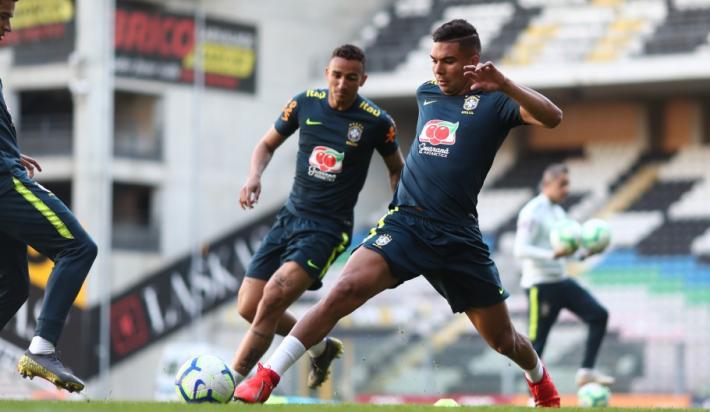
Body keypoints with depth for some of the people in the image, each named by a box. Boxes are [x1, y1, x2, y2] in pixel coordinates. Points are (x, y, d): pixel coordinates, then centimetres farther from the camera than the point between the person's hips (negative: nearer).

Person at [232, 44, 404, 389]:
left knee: (274, 296, -25)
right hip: (291, 216, 5)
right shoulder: (305, 103, 0)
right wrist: (254, 177, -6)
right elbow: (268, 144, 14)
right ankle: (320, 348, 29)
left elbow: (396, 169, 11)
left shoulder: (377, 122, -7)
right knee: (249, 308, 2)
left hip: (329, 227, -5)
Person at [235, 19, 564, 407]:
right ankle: (266, 378, -24)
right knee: (346, 290, -24)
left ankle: (540, 379, 44)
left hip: (458, 237, -2)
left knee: (502, 339, 9)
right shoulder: (426, 94, 13)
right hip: (404, 224, 2)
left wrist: (503, 83, -28)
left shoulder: (492, 102, 0)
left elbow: (552, 117, -18)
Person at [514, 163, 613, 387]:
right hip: (540, 284, -9)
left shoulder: (558, 211, 15)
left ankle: (587, 371, -1)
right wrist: (554, 254, -31)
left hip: (561, 280, 9)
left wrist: (585, 252, 4)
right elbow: (521, 249, -21)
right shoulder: (532, 212, -13)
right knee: (537, 340, -4)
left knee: (598, 314, -3)